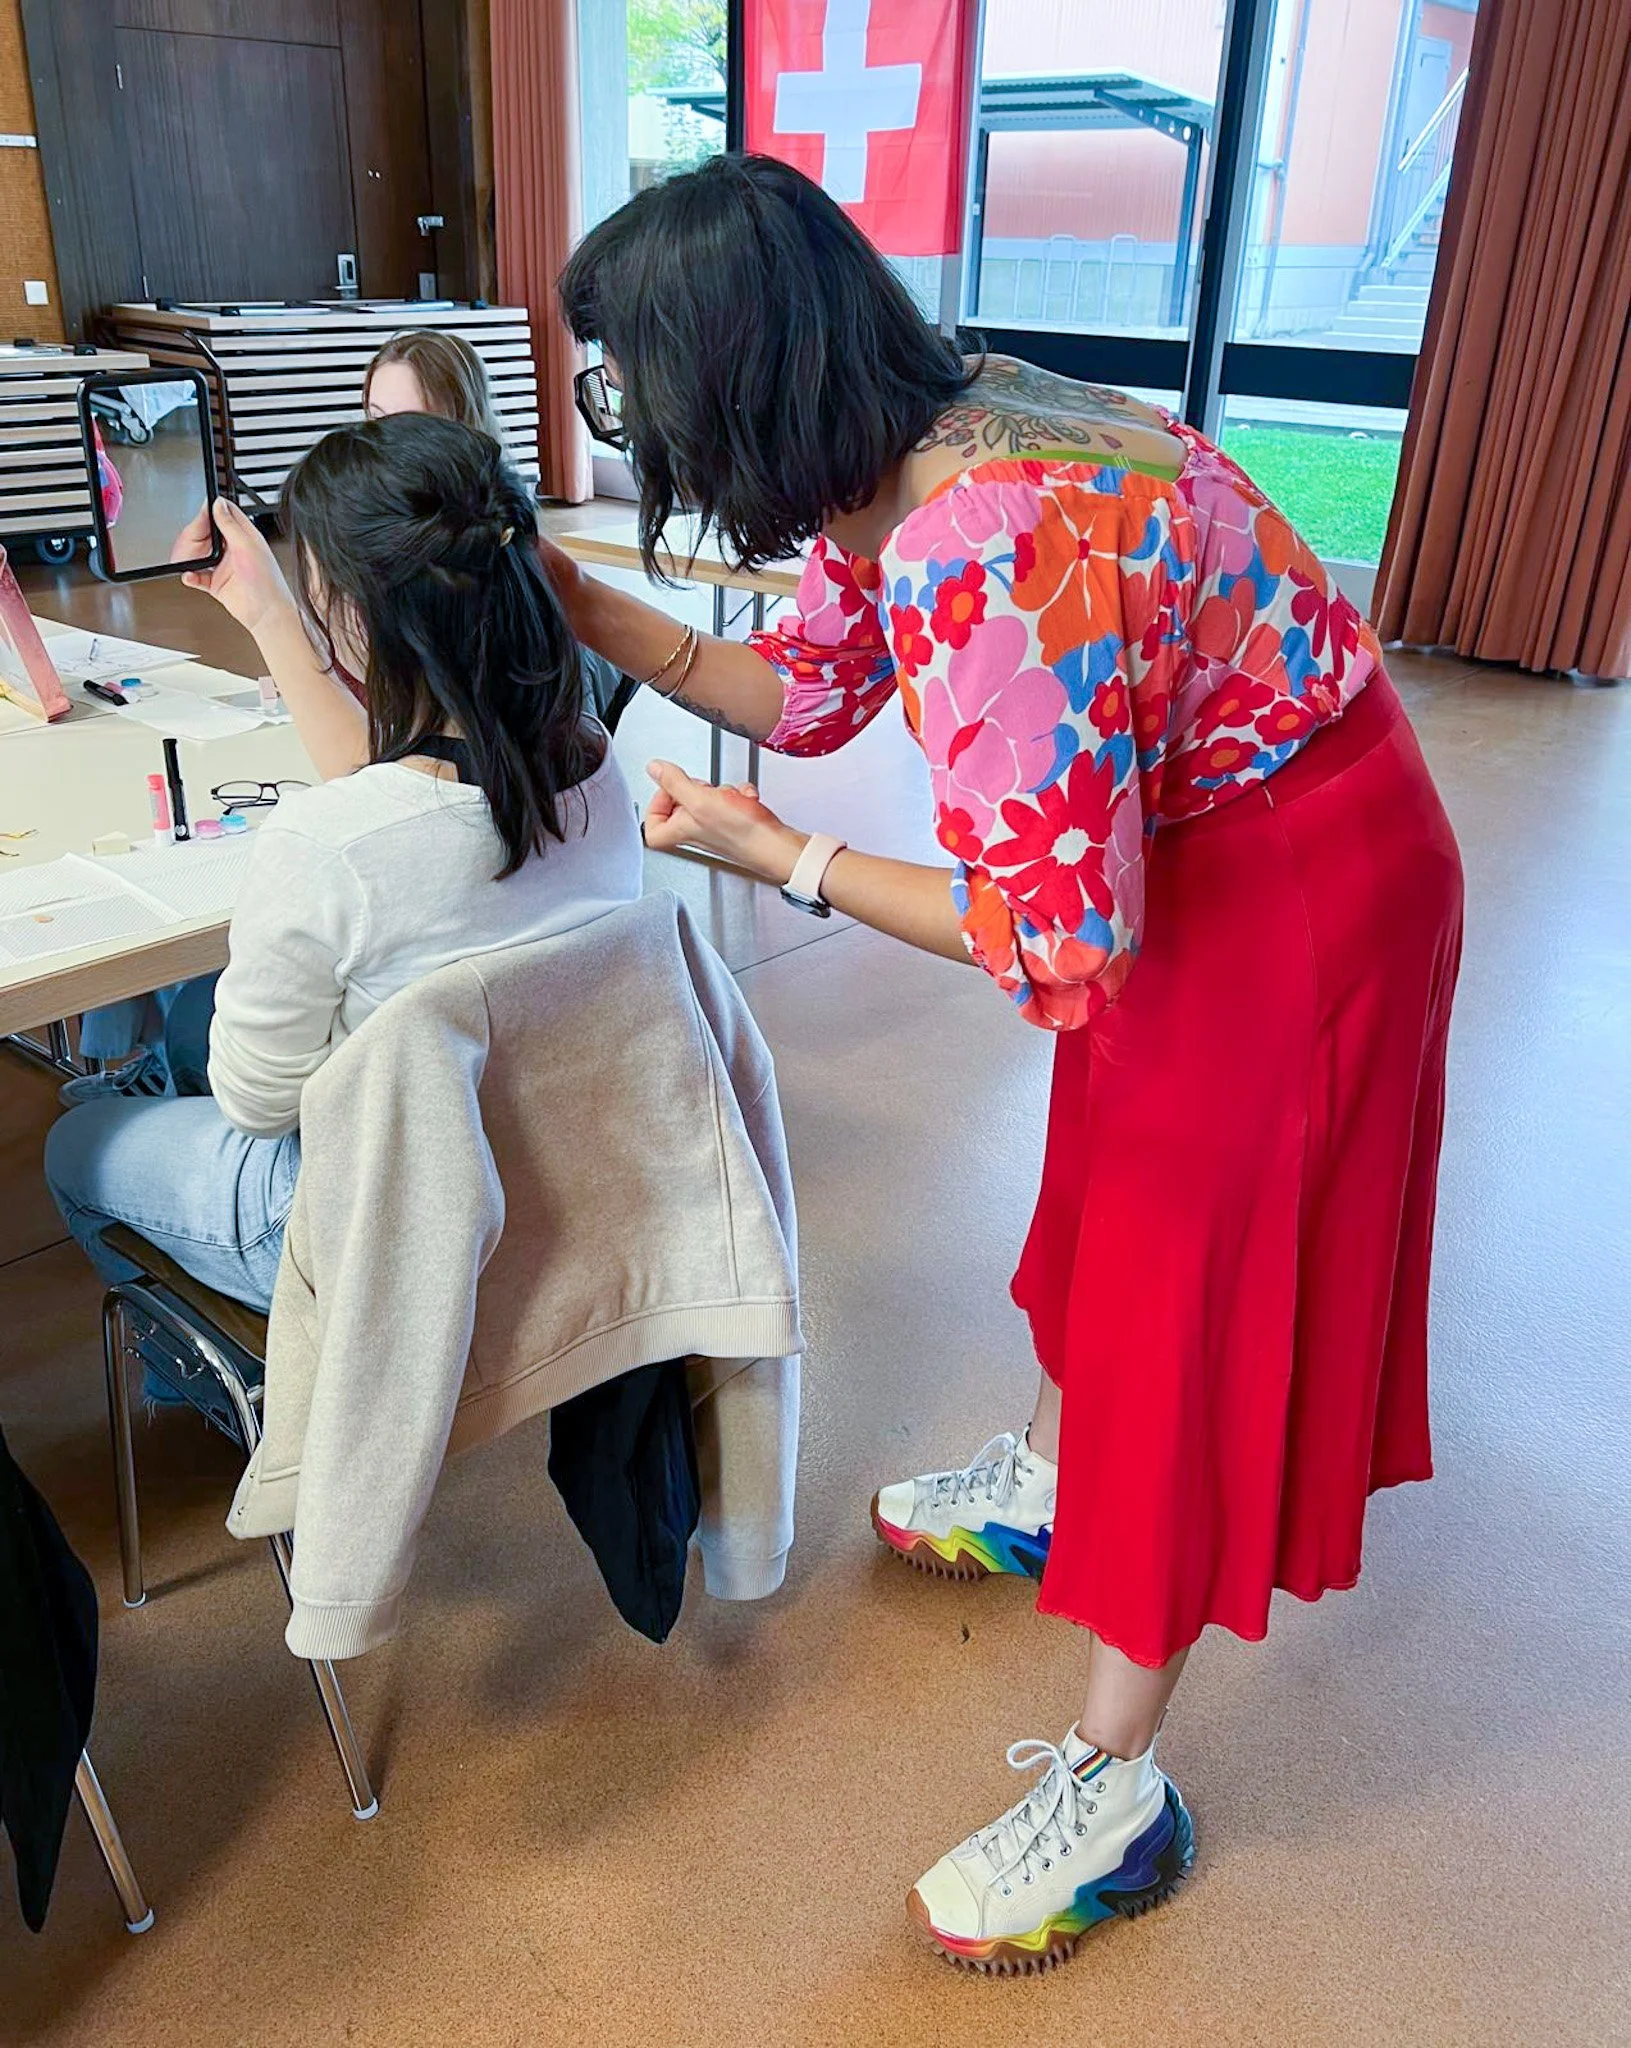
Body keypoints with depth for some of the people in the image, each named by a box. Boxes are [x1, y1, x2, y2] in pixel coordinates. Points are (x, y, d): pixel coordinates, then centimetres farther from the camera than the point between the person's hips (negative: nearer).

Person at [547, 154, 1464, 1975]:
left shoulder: (989, 562, -35)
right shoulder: (901, 461, -6)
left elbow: (1052, 937, -29)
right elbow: (808, 690, 8)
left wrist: (778, 859, -21)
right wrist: (590, 615, 1)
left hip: (1298, 890, -9)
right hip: (1171, 844, 9)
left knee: (1195, 1277, -1)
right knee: (1109, 1185, 23)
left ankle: (1112, 1791, 18)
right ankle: (1047, 1485, 49)